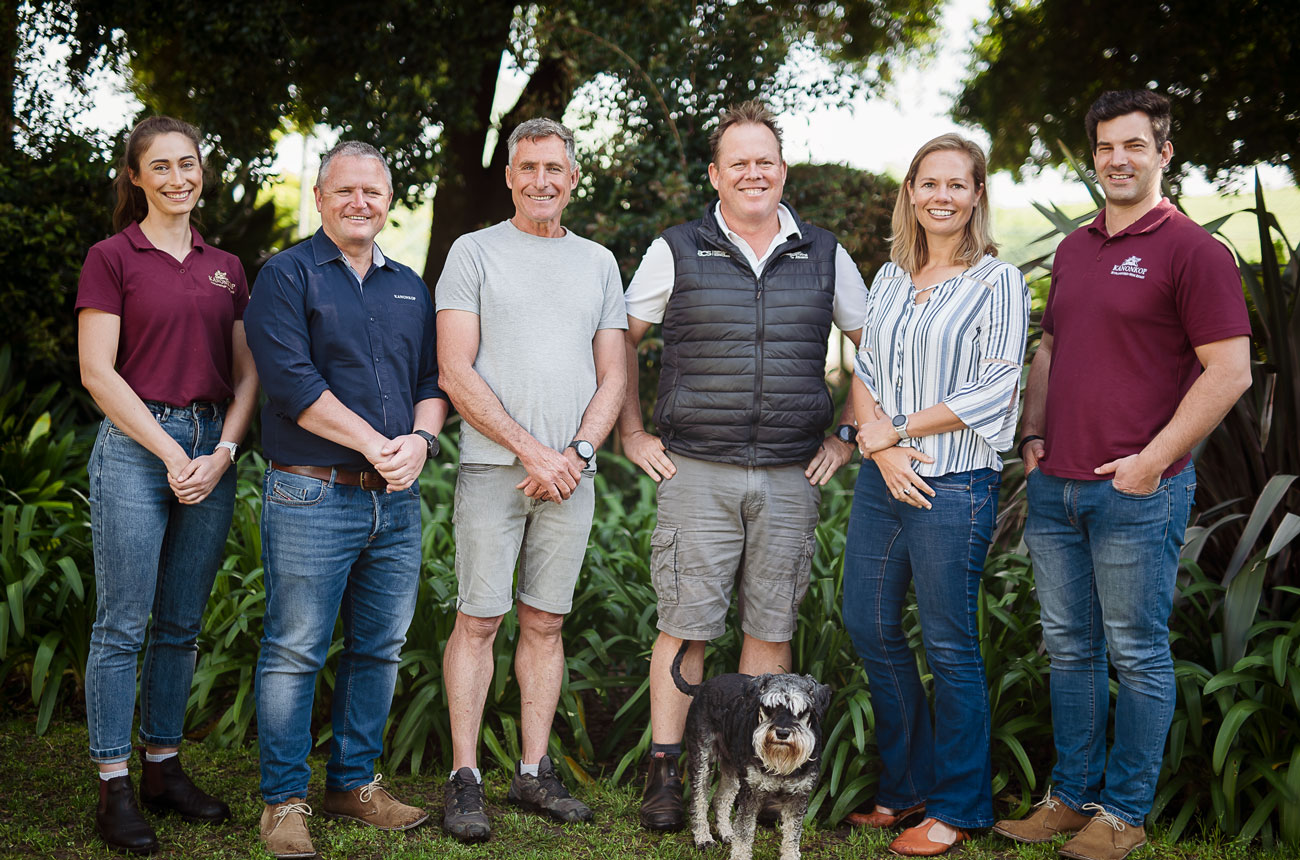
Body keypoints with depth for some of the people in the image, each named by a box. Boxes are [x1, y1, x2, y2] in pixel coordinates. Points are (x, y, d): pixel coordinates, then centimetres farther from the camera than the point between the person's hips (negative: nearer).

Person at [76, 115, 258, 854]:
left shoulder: (226, 267, 14)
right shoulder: (113, 258, 0)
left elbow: (247, 372, 11)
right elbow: (97, 371, -7)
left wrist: (223, 452, -4)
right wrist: (170, 452, -11)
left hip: (213, 450, 5)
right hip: (137, 447, -5)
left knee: (183, 625, 10)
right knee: (123, 625, -2)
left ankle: (164, 768, 21)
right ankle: (114, 787, 5)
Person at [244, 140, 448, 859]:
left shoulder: (409, 287, 17)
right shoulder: (287, 276, -1)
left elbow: (433, 381, 15)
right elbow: (291, 380, -13)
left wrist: (420, 439, -7)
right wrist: (375, 444, -14)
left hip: (396, 500, 6)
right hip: (312, 495, -6)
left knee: (380, 648, 11)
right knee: (294, 651, -2)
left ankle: (355, 784, 24)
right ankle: (284, 801, 9)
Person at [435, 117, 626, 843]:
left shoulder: (598, 262, 15)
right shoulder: (474, 253, 3)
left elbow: (612, 376, 11)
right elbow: (456, 372, -5)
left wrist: (578, 452, -5)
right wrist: (531, 450, -10)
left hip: (570, 474, 3)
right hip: (493, 468, -3)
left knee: (546, 622, 7)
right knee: (478, 619, -3)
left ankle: (535, 772, 15)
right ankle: (466, 778, 4)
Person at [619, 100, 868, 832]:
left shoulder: (824, 256, 7)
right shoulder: (677, 252, 3)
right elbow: (622, 341, 11)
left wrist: (850, 436, 10)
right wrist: (633, 433, 6)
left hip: (793, 476, 2)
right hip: (698, 471, -2)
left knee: (772, 627, 7)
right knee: (686, 623, -1)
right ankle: (666, 772, 10)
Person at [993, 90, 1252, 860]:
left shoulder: (1192, 250, -7)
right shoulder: (1074, 249, 15)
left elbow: (1231, 371, -12)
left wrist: (1153, 459, -15)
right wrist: (1033, 433, 11)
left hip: (1138, 490, -7)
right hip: (1056, 487, 7)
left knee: (1137, 654, 4)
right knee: (1069, 648, 13)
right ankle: (1072, 795, 25)